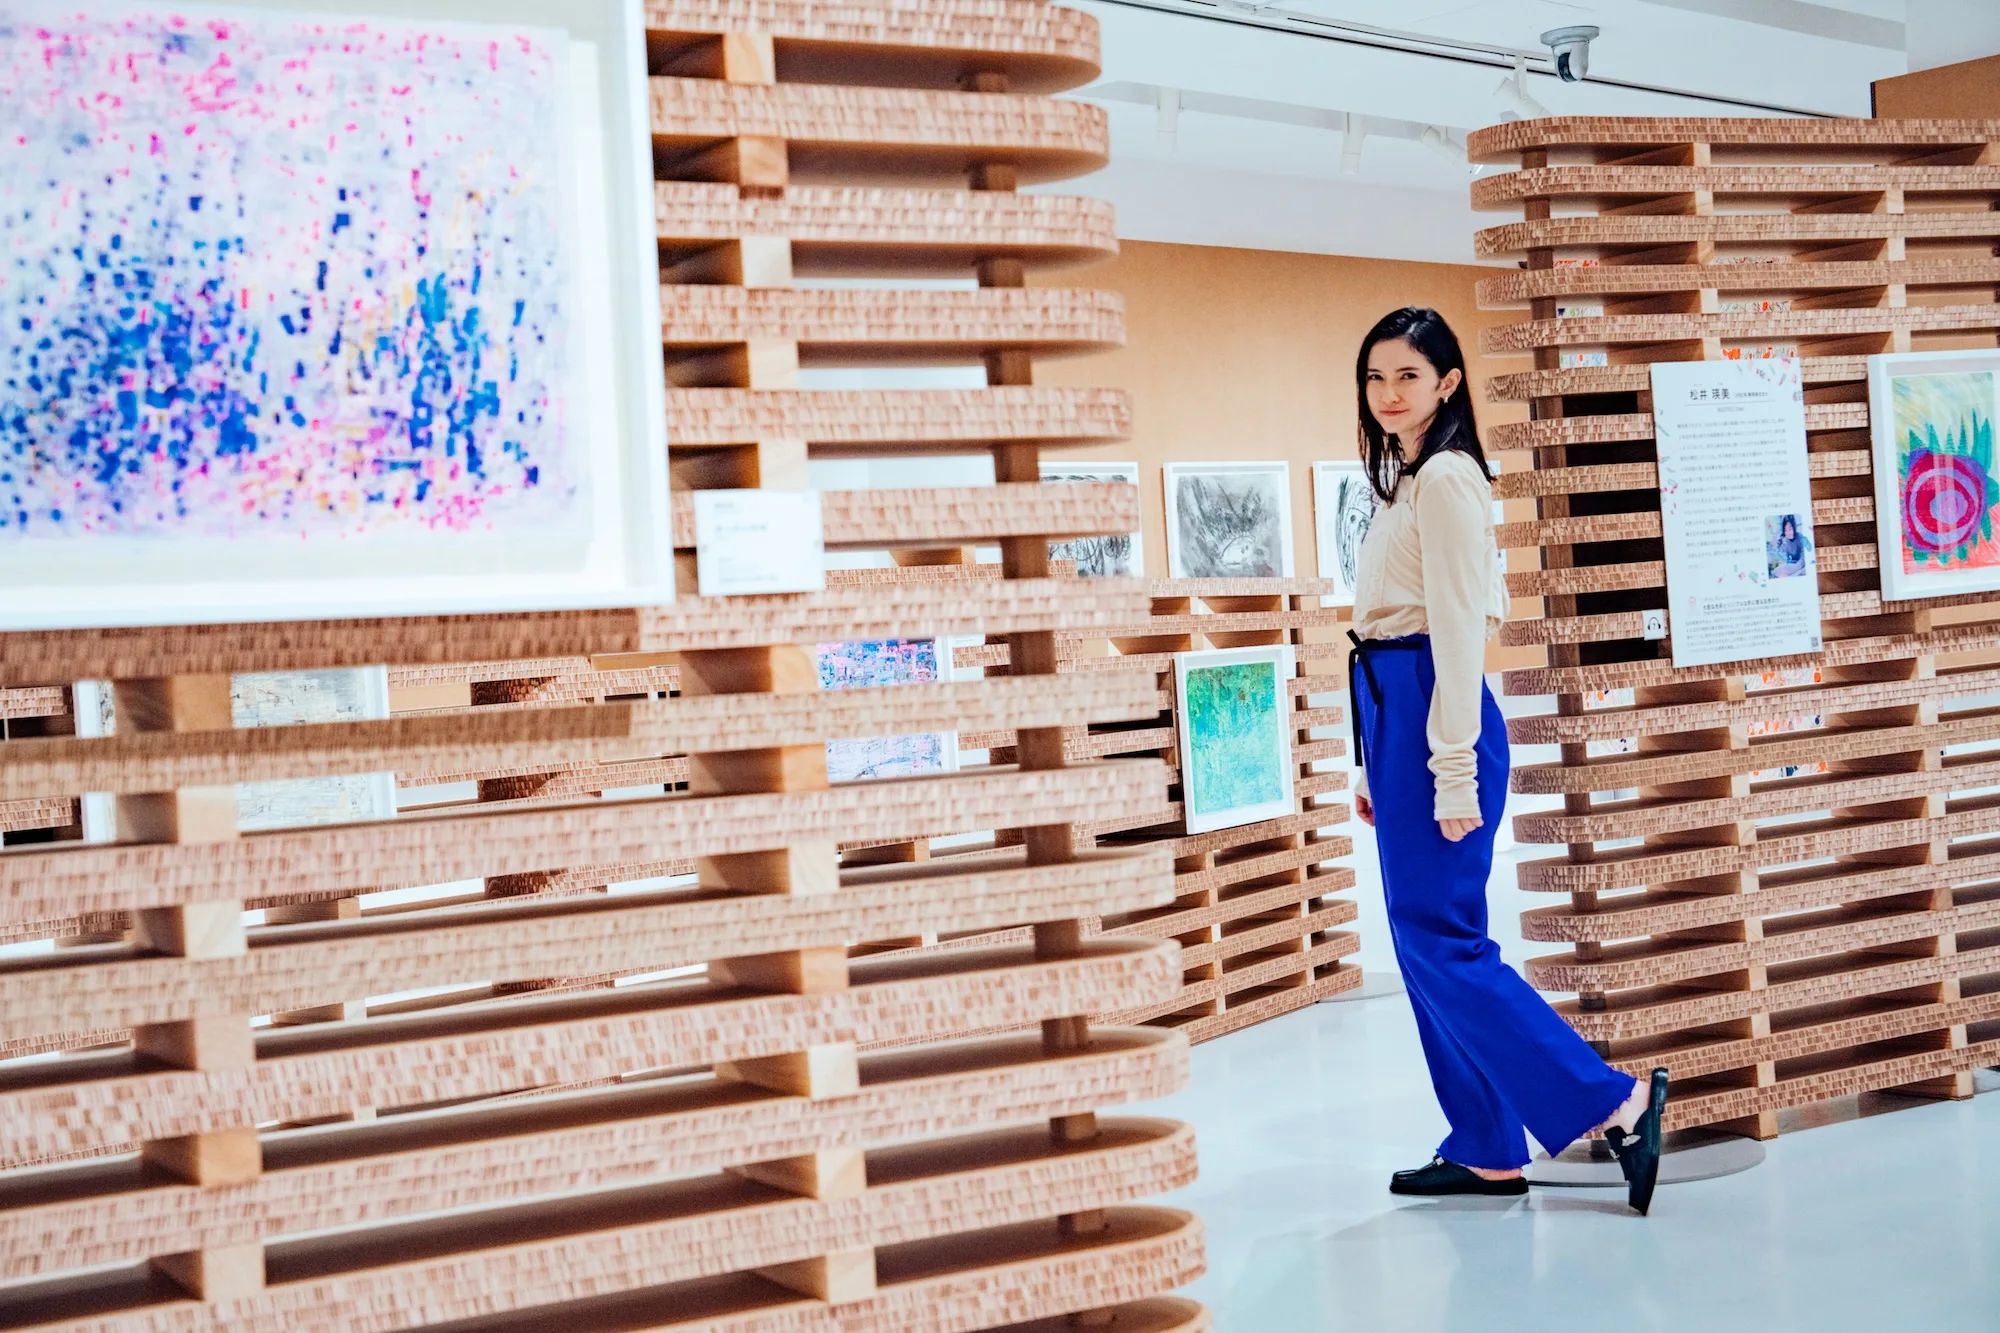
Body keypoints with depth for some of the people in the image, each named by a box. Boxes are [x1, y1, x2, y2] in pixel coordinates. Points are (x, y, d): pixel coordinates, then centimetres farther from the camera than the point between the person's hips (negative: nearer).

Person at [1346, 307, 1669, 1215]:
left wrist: (1453, 768, -21)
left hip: (1436, 717, -10)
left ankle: (1612, 1102, -8)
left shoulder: (1447, 477, -11)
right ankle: (1486, 1150, 15)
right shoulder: (1407, 481, 18)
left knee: (1440, 937, -10)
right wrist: (1373, 764, 18)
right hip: (1397, 715, 10)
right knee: (1424, 938, 9)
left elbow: (1459, 625, -17)